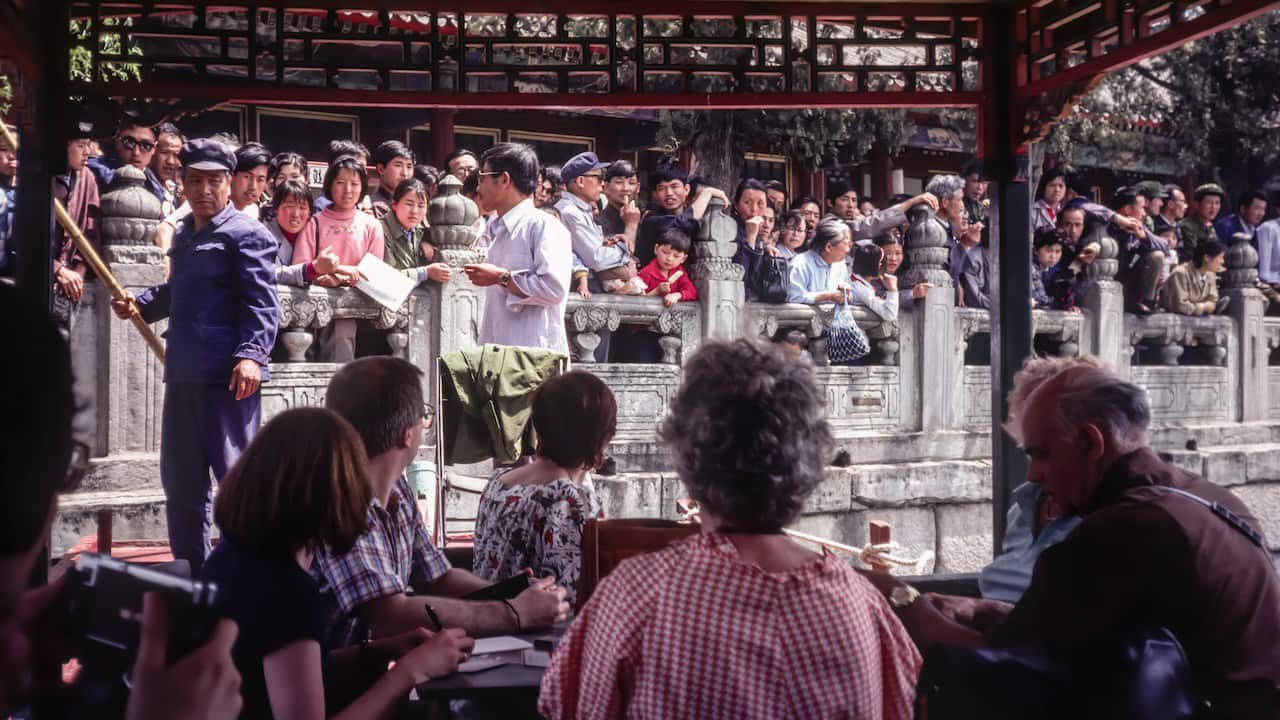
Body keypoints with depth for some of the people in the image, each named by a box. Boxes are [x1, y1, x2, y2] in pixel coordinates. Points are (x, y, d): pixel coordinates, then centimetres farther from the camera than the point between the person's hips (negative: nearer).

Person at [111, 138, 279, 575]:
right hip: (183, 372, 9)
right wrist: (141, 303, 16)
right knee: (180, 481, 14)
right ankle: (191, 573, 27)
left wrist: (252, 354, -28)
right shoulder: (183, 234, 19)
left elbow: (262, 305, -15)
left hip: (229, 374, -9)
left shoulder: (246, 234, -6)